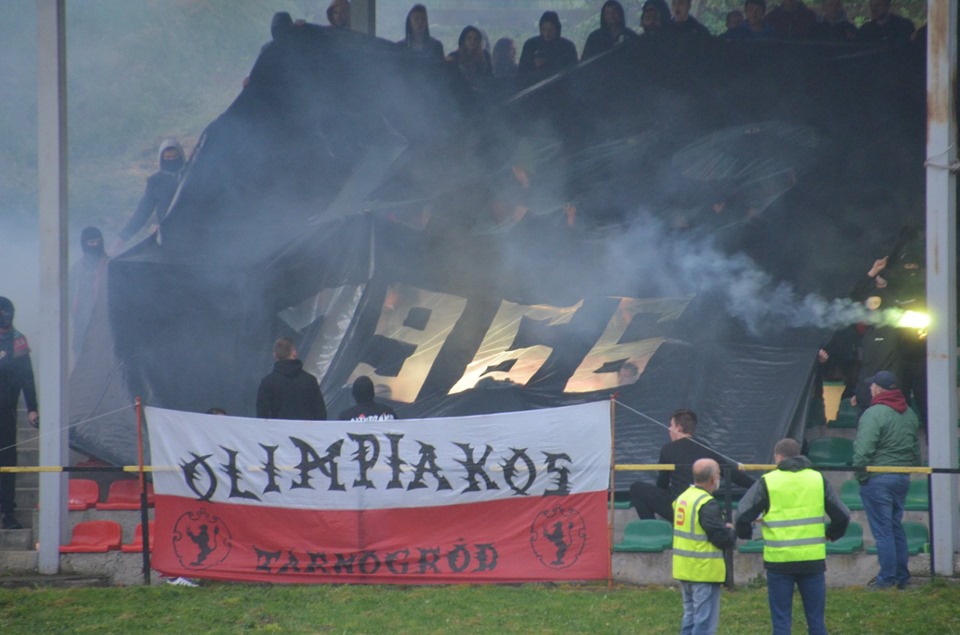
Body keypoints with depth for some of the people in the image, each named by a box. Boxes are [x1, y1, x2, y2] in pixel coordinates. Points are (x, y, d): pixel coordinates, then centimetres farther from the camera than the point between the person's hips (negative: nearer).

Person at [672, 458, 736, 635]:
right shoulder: (708, 505, -20)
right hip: (704, 571, -9)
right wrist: (731, 532, 2)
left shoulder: (682, 498, 10)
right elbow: (723, 540, -21)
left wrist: (723, 527, 14)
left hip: (684, 568, 9)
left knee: (690, 618, 17)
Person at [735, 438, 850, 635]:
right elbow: (843, 515, 8)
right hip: (813, 560, 2)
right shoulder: (818, 480, 7)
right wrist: (831, 535, 28)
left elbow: (743, 515, -8)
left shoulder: (767, 482, -2)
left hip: (779, 560, -2)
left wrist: (746, 534, 13)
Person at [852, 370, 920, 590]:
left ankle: (887, 578, -1)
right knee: (896, 527, 16)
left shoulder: (874, 414, -15)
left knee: (882, 529, -3)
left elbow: (863, 450, -20)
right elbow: (916, 449, 19)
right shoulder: (910, 414, 12)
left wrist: (861, 475, -10)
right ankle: (902, 576, 19)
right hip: (903, 478, 8)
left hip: (878, 479, -8)